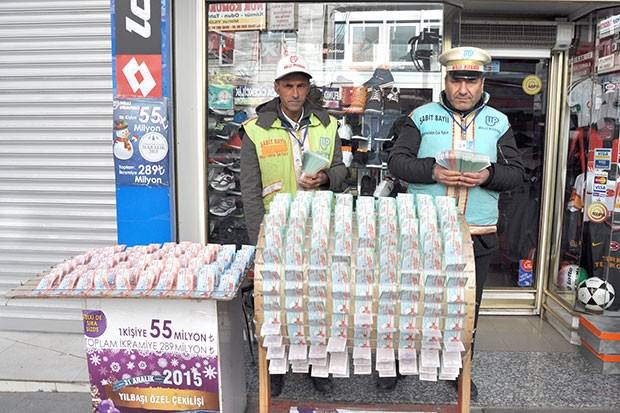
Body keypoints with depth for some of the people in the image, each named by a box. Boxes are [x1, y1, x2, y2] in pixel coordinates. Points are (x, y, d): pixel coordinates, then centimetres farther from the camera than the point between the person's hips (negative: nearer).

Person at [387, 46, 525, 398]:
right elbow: (397, 161, -5)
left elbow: (516, 172, 3)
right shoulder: (422, 116, 2)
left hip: (478, 236, 2)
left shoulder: (499, 123, 7)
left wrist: (488, 176, -18)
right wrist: (432, 171, -21)